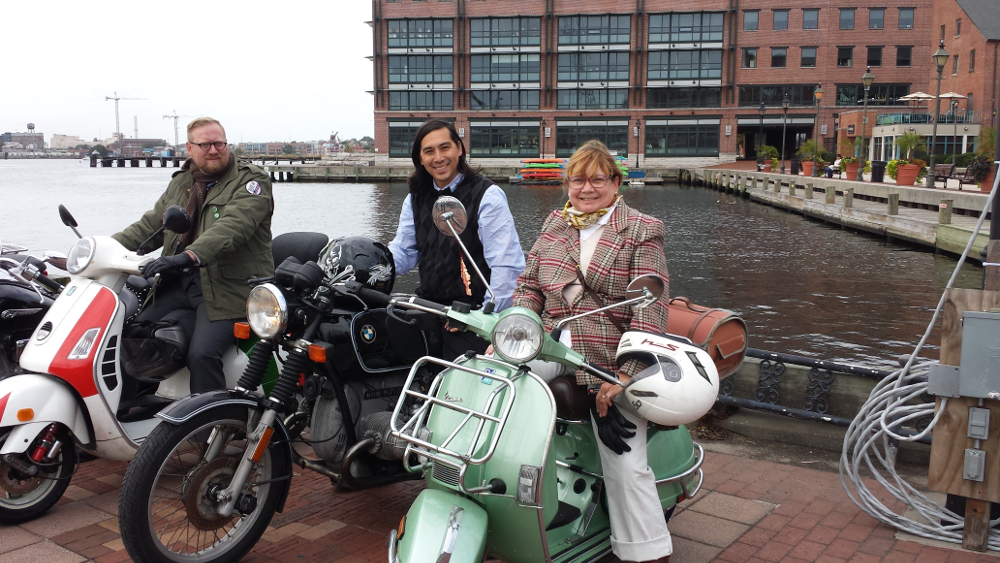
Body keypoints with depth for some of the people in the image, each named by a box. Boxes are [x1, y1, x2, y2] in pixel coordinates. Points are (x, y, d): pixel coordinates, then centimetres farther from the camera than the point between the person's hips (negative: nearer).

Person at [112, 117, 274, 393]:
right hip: (179, 282, 7)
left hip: (229, 287, -7)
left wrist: (189, 256, -38)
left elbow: (232, 227, -23)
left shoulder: (251, 181, -5)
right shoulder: (180, 183, 19)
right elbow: (150, 226, 22)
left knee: (202, 354, -26)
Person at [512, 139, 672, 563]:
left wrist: (626, 374, -18)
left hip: (612, 357, -4)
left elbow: (651, 309, -8)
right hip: (552, 345, 4)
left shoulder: (642, 231, 0)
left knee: (626, 465, -8)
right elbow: (529, 286, 13)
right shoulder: (555, 225, 15)